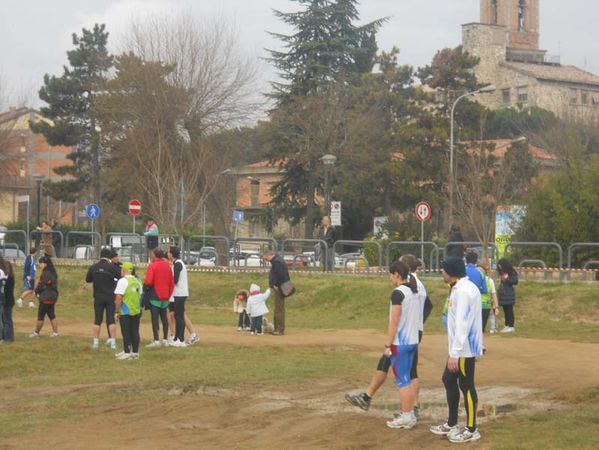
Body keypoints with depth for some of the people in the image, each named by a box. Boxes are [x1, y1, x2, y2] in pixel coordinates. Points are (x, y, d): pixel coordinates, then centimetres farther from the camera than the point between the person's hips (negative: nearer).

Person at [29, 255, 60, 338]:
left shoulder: (45, 274, -18)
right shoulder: (52, 273, 11)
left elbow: (41, 286, -16)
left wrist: (36, 291, 4)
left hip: (46, 298, -9)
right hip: (53, 297, 9)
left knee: (41, 316, 1)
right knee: (52, 316, 12)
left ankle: (36, 332, 10)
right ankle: (55, 332, 12)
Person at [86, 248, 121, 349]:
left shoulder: (93, 267, 2)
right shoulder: (112, 267, -9)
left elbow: (87, 279, 14)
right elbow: (121, 277, -10)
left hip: (98, 297, 2)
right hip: (110, 297, -2)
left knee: (97, 320, 8)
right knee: (111, 319, 0)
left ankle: (96, 341, 9)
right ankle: (113, 342, -3)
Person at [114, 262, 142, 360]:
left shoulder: (123, 281, -13)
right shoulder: (137, 281, 10)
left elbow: (118, 298, -17)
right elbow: (140, 296, 16)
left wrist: (116, 311, -12)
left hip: (125, 312, -6)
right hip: (136, 311, 6)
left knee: (126, 332, -1)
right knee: (135, 332, 9)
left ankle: (127, 353, 1)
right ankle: (135, 352, 13)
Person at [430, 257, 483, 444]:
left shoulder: (463, 291, -20)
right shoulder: (459, 288, 12)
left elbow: (462, 324, -24)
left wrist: (454, 353, -24)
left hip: (464, 349, -10)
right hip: (459, 348, 10)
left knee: (466, 386, 0)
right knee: (449, 379, 18)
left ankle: (471, 430, 10)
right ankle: (451, 425, 28)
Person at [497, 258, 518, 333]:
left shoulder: (512, 272, -9)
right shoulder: (502, 273, 15)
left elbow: (515, 281, -12)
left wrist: (507, 278, -20)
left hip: (509, 294, -8)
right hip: (503, 294, 8)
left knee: (509, 310, -7)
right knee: (505, 310, 10)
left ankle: (511, 326, -6)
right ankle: (507, 325, 14)